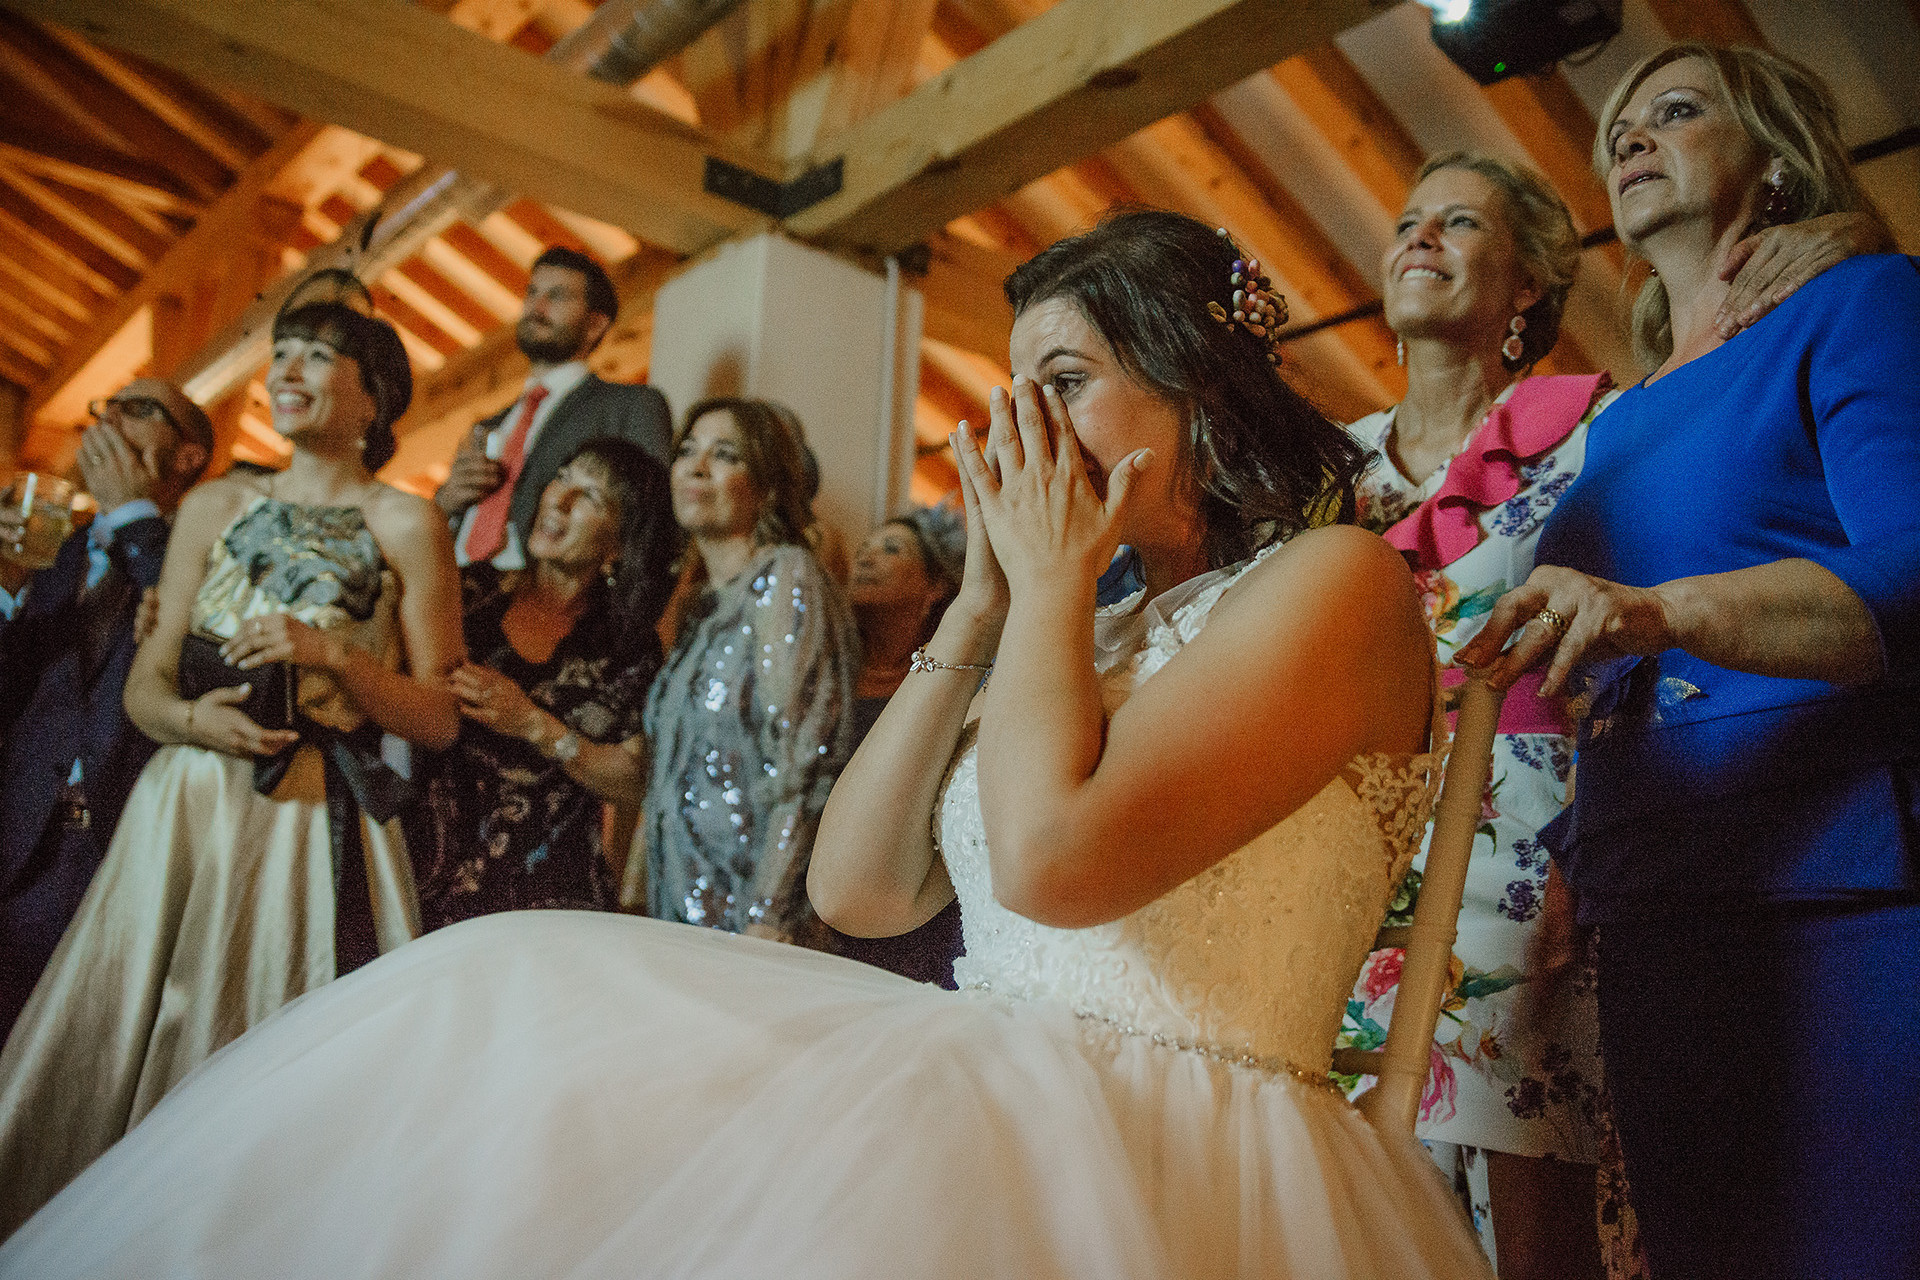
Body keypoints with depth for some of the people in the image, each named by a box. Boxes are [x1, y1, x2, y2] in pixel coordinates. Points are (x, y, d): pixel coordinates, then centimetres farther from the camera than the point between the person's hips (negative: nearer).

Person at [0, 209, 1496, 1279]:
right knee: (501, 1012, -7)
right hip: (1000, 1100, 8)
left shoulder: (1335, 579, -5)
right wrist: (984, 604, 8)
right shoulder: (1099, 630, 18)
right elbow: (856, 888, 11)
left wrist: (1055, 582, -6)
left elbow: (1054, 857, -21)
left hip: (1175, 1154, -7)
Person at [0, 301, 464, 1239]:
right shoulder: (214, 506, 13)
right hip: (186, 810, 4)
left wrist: (331, 657, -16)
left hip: (321, 827, -3)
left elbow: (439, 718, -1)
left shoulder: (407, 526, 2)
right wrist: (191, 718, -10)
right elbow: (144, 683, 12)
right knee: (121, 1051, 5)